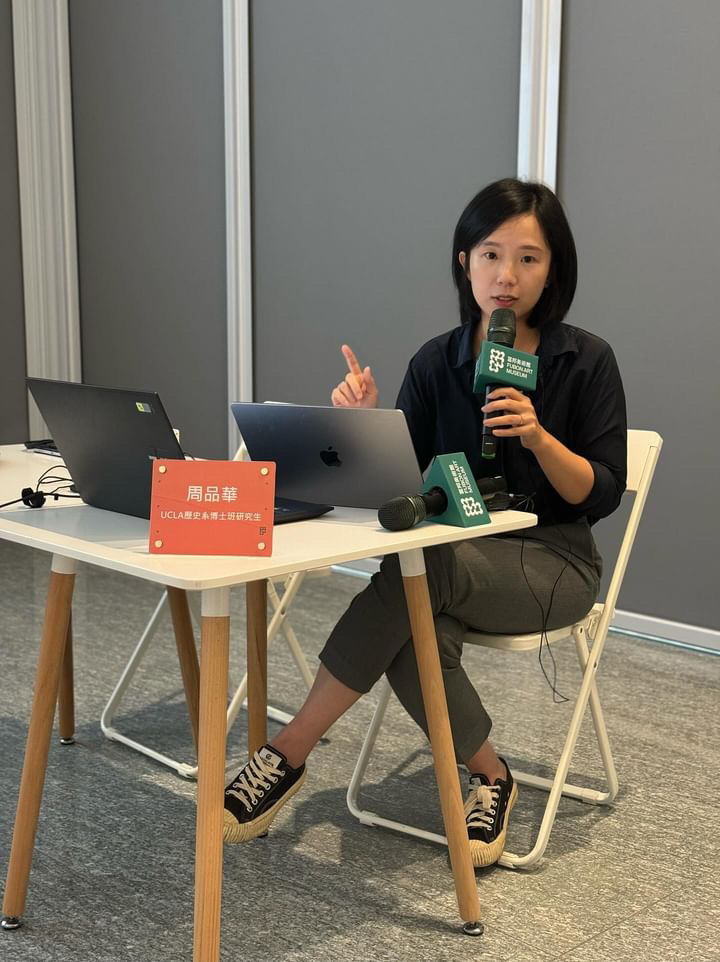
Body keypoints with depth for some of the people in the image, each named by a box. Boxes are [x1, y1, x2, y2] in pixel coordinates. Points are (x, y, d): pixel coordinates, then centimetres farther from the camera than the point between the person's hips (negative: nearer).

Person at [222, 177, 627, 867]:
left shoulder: (586, 361, -3)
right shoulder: (437, 362, 4)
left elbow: (601, 495, -4)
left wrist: (538, 437, -21)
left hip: (551, 561, -3)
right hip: (455, 560, 3)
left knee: (418, 566, -34)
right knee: (413, 640, -34)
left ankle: (290, 751, -24)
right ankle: (490, 776, -6)